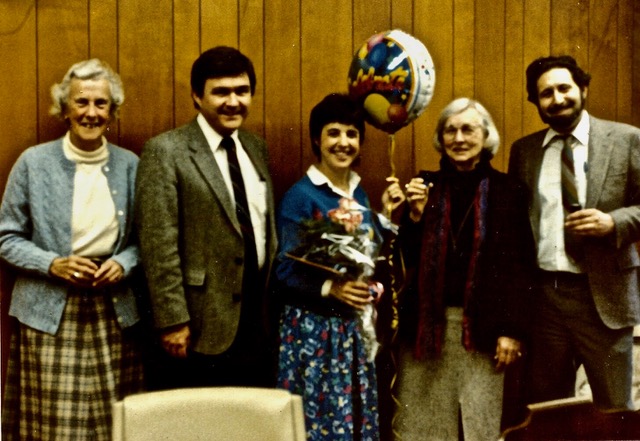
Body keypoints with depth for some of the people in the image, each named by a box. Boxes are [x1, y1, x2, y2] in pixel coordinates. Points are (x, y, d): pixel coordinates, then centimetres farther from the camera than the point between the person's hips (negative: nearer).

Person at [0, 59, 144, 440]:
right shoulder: (34, 162, -1)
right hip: (50, 312, -2)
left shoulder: (130, 165, 5)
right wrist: (52, 264, -13)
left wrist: (123, 264, -9)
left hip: (115, 313, 2)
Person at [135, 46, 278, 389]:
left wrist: (273, 307, 14)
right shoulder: (166, 151, -10)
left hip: (257, 325, 6)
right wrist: (173, 321, -17)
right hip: (202, 326, -6)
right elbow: (159, 245, -14)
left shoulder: (256, 148, 11)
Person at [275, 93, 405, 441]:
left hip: (356, 328, 7)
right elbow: (286, 271, -15)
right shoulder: (300, 196, -12)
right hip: (313, 329, -6)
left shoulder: (359, 193, 9)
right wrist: (330, 287, -30)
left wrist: (386, 214, 4)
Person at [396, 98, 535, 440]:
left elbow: (518, 267, -2)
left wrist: (512, 329, -6)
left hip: (481, 325, -2)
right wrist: (416, 214, -11)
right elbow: (408, 259, 4)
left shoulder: (506, 190, 0)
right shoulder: (425, 185, 6)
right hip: (427, 323, 2)